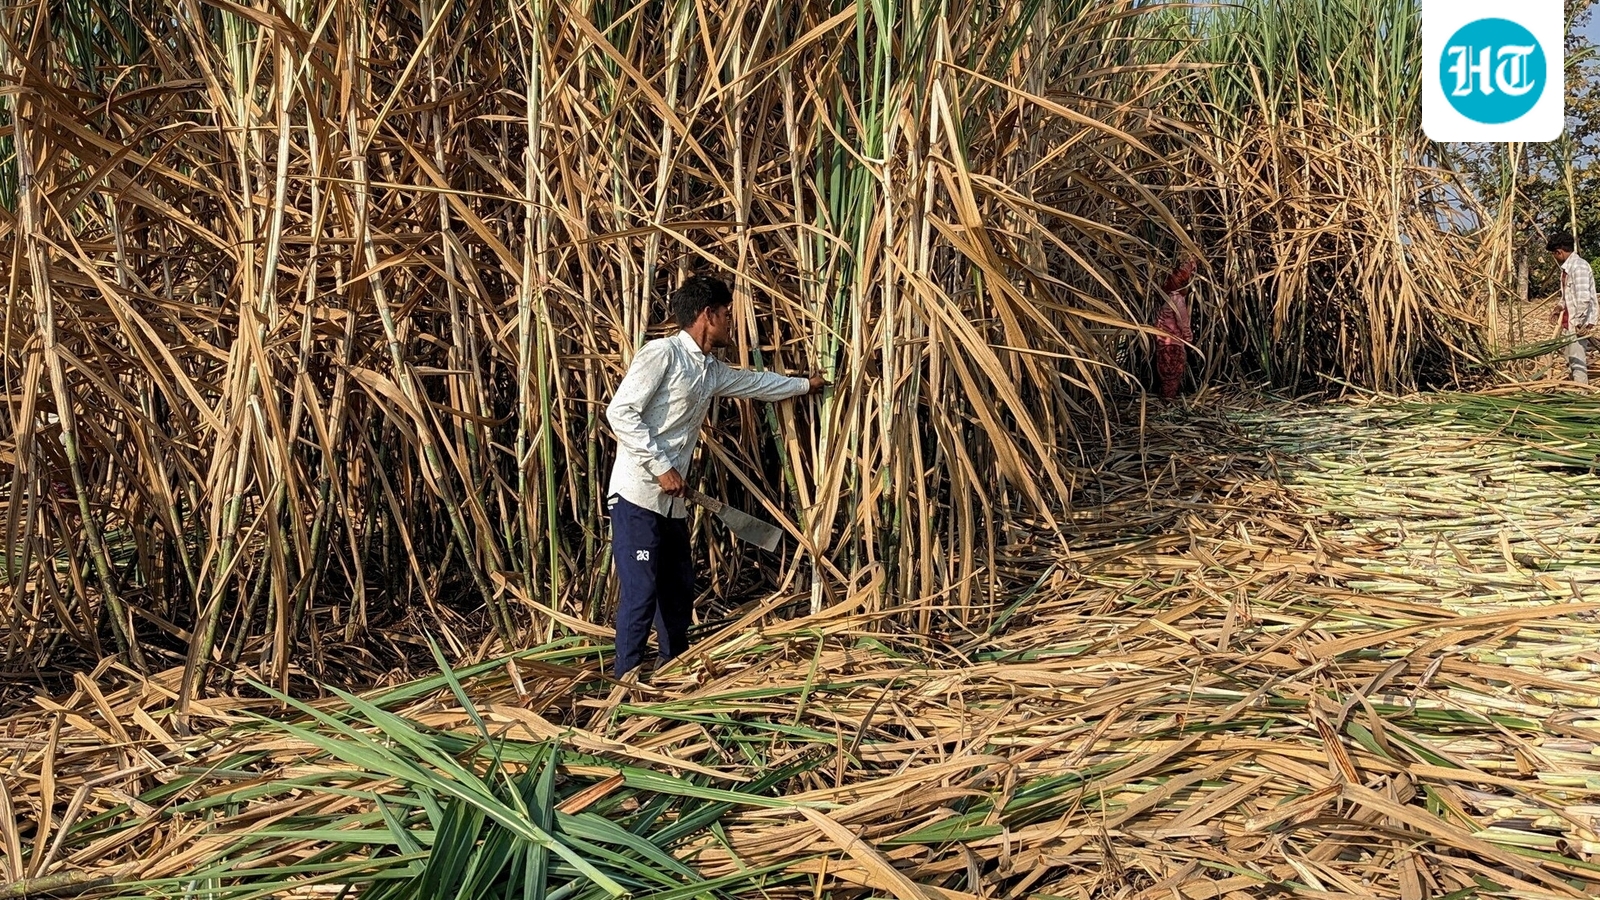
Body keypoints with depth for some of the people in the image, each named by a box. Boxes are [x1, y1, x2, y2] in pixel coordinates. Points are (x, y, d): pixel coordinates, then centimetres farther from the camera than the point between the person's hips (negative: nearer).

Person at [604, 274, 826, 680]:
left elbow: (756, 382, 34)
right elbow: (620, 412, -17)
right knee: (640, 593, -8)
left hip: (671, 501, 9)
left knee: (679, 589, 16)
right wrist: (661, 467, -18)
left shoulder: (712, 371, 15)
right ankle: (627, 678, 3)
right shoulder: (661, 353, -11)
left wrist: (805, 384, 46)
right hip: (637, 496, -9)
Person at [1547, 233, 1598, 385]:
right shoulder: (1567, 267, 13)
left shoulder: (1579, 266, -18)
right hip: (1570, 321, 10)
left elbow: (1583, 298, -24)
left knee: (1576, 360, -8)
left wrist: (1579, 323, -22)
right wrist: (1560, 307, 11)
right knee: (1572, 361, 16)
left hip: (1579, 322, -10)